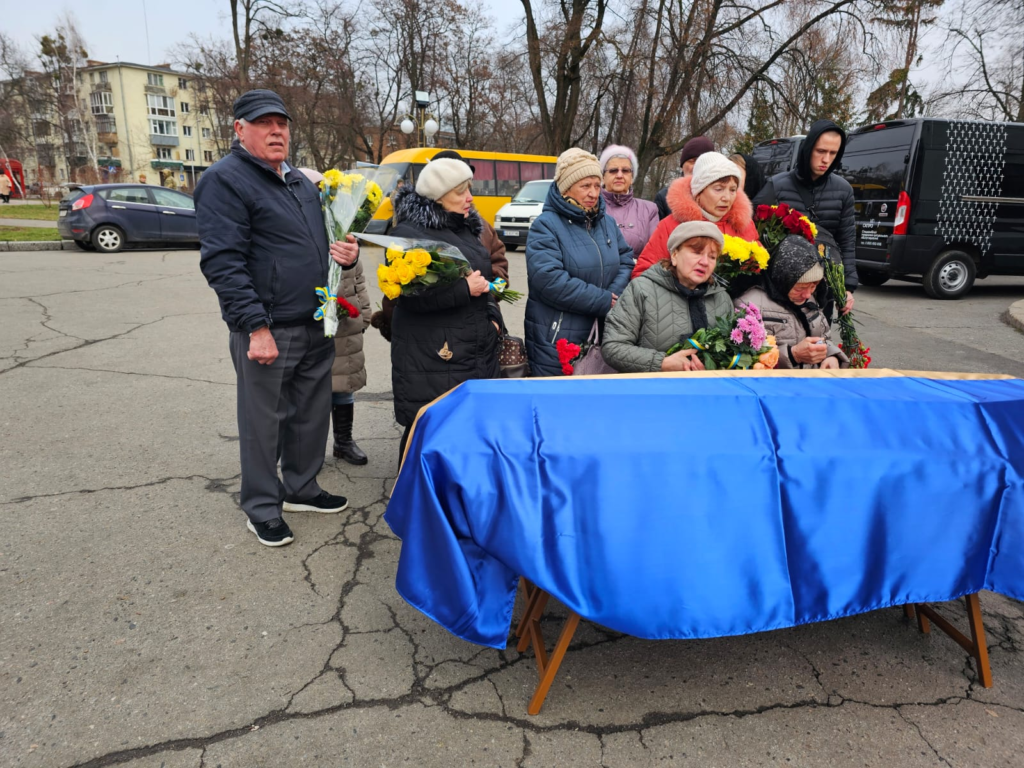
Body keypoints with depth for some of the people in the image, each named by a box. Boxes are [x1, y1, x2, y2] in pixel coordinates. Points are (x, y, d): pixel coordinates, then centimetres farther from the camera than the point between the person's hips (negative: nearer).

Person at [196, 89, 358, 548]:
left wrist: (346, 254, 3)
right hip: (268, 330, -7)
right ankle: (262, 509, 21)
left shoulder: (301, 182, 17)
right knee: (264, 422, 4)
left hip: (316, 327, 8)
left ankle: (302, 489, 33)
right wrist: (256, 326, -23)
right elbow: (223, 263, -17)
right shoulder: (224, 181, -8)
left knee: (312, 414, 15)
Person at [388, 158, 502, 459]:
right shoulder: (409, 233, -9)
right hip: (431, 361, -8)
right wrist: (465, 288, -16)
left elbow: (487, 279, 28)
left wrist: (494, 318, 13)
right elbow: (410, 295, -20)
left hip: (478, 352, 8)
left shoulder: (466, 228, 18)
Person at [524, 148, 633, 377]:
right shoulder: (546, 225, -10)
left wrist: (615, 296, -11)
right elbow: (550, 281, -22)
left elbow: (626, 262, 11)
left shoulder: (607, 223, 12)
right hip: (557, 342, -6)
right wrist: (605, 302, -16)